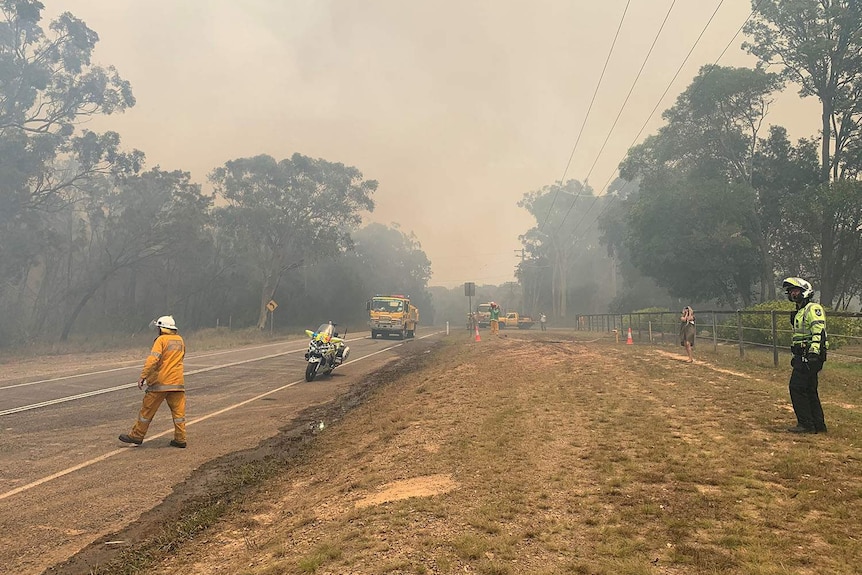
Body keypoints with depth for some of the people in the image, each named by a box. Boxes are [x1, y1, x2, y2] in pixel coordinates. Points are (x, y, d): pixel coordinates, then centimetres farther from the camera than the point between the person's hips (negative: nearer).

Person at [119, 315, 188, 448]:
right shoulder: (180, 340, 11)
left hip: (160, 382, -5)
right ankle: (180, 439, 7)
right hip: (177, 382, 5)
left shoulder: (161, 339, -7)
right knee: (178, 411, 6)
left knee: (147, 410, 8)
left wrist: (143, 376, -21)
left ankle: (137, 436, 19)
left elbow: (153, 359, -19)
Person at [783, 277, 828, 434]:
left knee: (797, 388, -9)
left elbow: (819, 332, -22)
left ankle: (806, 424, -4)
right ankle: (818, 425, 18)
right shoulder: (799, 312, 21)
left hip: (810, 356, -10)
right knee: (809, 390, 12)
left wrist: (814, 352, -31)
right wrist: (796, 356, 27)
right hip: (802, 357, 10)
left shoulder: (813, 309, -10)